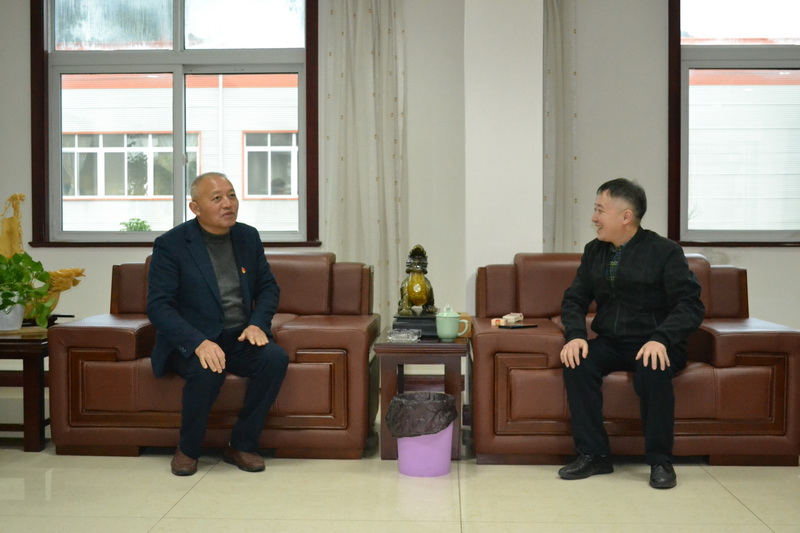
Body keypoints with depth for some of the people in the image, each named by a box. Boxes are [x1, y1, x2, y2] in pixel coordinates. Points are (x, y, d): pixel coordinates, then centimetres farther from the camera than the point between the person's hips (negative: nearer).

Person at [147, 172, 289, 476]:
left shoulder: (248, 237, 7)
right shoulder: (170, 245, -8)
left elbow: (268, 287, 13)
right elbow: (158, 306, -14)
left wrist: (258, 324, -9)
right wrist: (199, 342, -29)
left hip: (239, 338, 4)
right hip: (190, 342, -4)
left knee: (275, 358, -25)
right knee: (207, 370, -35)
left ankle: (242, 446, -8)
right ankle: (187, 450, -7)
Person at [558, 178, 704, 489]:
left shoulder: (664, 251, -7)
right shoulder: (594, 251, 9)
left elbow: (691, 305, -13)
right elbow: (574, 299, 7)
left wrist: (661, 339, -31)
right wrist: (575, 335, -15)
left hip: (653, 345, -4)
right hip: (610, 343, 4)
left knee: (653, 370, -36)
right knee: (576, 362, -25)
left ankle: (660, 461, -17)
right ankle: (593, 455, -15)